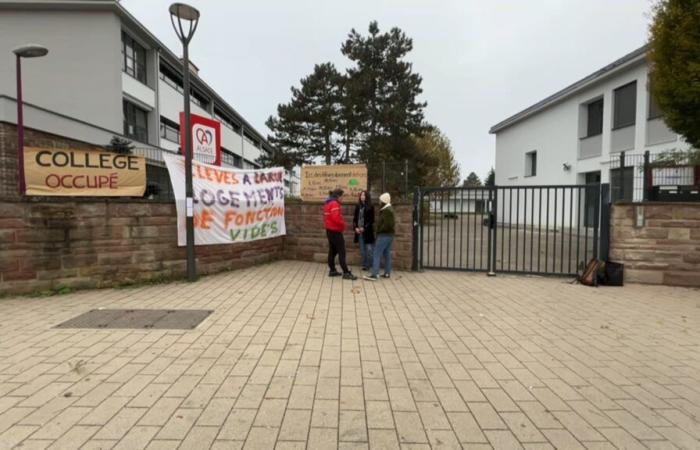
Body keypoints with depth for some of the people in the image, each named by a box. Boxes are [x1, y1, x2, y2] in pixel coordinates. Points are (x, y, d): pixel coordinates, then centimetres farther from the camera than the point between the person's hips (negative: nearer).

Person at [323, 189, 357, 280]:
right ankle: (346, 273, -7)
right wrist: (343, 224, -12)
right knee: (341, 252, -7)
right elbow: (336, 218, -26)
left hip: (330, 230, 10)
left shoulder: (328, 203, 14)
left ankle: (332, 271, 18)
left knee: (332, 251, 13)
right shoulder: (334, 204, -17)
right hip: (335, 231, -10)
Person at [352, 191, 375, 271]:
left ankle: (368, 265, 8)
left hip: (368, 231, -4)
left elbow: (372, 220, -5)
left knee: (369, 249, -4)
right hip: (359, 231, 4)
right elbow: (355, 218, 11)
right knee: (362, 250, 9)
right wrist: (355, 227, -4)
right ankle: (364, 265, 17)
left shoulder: (370, 207, -3)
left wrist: (364, 228, -13)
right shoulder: (357, 206, 9)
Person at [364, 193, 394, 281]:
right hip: (389, 235, 11)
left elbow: (387, 224, -24)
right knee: (387, 254, 13)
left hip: (384, 235, -10)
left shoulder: (386, 210, -17)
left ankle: (374, 274, -12)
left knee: (376, 255, -9)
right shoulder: (389, 209, 14)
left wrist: (379, 230, -11)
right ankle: (387, 273, 18)